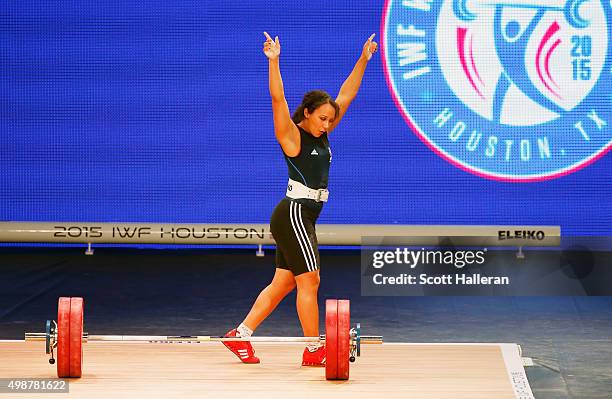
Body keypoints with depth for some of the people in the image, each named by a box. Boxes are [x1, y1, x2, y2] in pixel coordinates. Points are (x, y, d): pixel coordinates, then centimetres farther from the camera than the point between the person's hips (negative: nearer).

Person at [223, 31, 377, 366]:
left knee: (282, 284, 8)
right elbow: (277, 98, -22)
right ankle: (314, 351, -4)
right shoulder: (292, 137, -9)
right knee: (309, 280, -7)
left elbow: (346, 96, 15)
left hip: (303, 217, 9)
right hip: (293, 214, -9)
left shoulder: (321, 135, 11)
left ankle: (239, 335, 12)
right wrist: (273, 61, -32)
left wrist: (364, 59, 13)